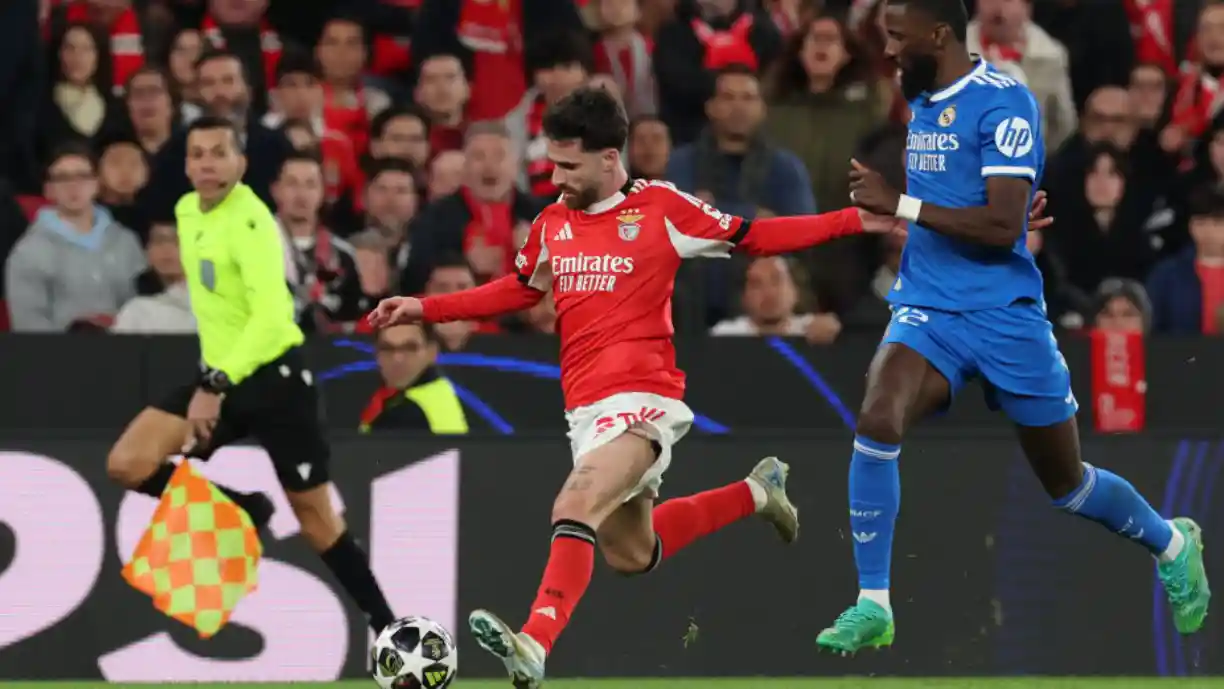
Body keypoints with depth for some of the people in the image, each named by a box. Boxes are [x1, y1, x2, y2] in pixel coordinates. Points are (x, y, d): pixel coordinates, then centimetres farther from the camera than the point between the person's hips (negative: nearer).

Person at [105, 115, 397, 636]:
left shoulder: (250, 222, -20)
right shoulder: (187, 212, 6)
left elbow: (270, 316, -32)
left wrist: (216, 385, -40)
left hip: (272, 377, -7)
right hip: (220, 376, 7)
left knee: (314, 515, -2)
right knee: (127, 465, -9)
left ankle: (387, 630, 10)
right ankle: (242, 509, 10)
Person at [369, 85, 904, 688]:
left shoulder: (660, 208, -5)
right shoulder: (552, 222, 9)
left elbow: (751, 237, 3)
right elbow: (518, 291, 25)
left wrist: (852, 221, -3)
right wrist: (423, 310, 19)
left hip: (642, 400, -7)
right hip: (584, 407, 7)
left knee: (577, 504, -31)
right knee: (630, 554, 19)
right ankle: (756, 493, 41)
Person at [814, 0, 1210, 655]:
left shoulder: (1003, 103, -16)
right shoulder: (922, 102, 8)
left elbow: (1002, 225, -23)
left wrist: (899, 204, -24)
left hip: (1003, 317, -5)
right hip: (928, 309, 5)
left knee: (1067, 483, 10)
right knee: (877, 420, -23)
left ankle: (1173, 546, 40)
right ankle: (872, 607, -18)